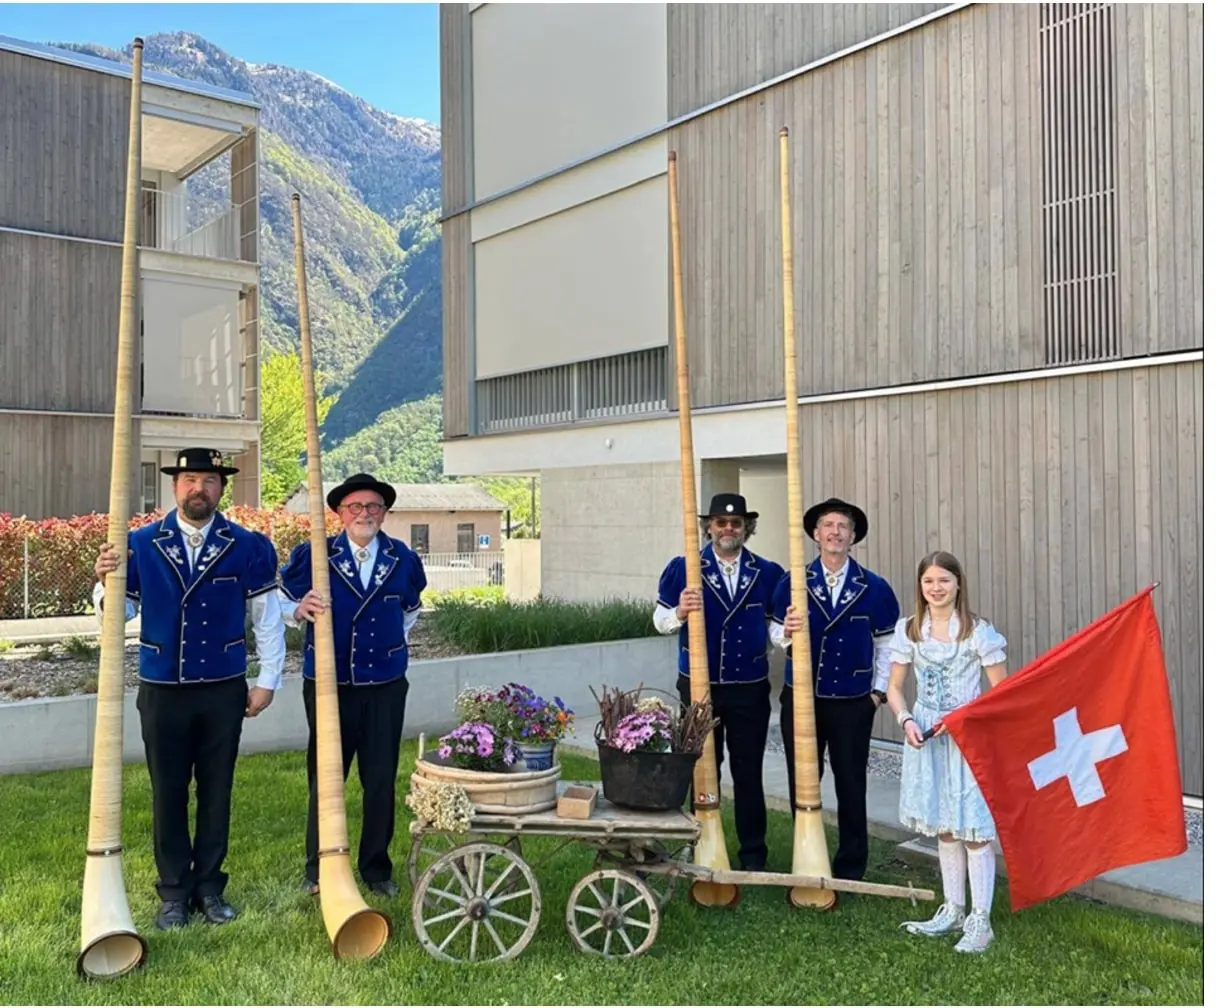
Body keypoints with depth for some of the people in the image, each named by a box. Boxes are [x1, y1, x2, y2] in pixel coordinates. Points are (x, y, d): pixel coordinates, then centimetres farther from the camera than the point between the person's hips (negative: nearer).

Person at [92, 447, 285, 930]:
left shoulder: (249, 547, -2)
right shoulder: (140, 544, 0)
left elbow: (267, 617, 1)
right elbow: (119, 612, 0)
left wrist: (267, 680, 0)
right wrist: (106, 582, -20)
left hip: (224, 690, 0)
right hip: (162, 691, 0)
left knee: (216, 792, 10)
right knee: (168, 795, 9)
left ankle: (209, 887, 24)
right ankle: (174, 893, 23)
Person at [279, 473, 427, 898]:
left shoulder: (403, 559, 3)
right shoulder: (313, 555, -5)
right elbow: (283, 602, 1)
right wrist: (301, 609, -20)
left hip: (385, 687, 2)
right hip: (329, 685, -2)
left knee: (382, 781, 8)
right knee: (324, 779, 5)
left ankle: (376, 867, 23)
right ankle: (318, 869, 20)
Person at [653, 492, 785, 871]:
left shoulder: (768, 573, 3)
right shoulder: (683, 568, -2)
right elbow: (660, 621, -1)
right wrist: (680, 612, -23)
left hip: (750, 689, 1)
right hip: (699, 686, -1)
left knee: (749, 773, 8)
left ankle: (753, 855, 21)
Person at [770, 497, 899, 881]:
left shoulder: (874, 588, -1)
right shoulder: (792, 583, -1)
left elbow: (886, 643, 7)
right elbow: (777, 634, 1)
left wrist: (878, 691, 3)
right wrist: (788, 631, -21)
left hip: (853, 703, 0)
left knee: (851, 787, 8)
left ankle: (850, 870, 23)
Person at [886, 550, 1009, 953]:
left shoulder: (978, 631, -9)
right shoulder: (909, 630, 2)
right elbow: (894, 688, 8)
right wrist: (906, 720, -10)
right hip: (926, 737, 5)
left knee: (974, 829, -2)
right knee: (943, 827, 15)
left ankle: (980, 920, 9)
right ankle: (953, 910, 29)